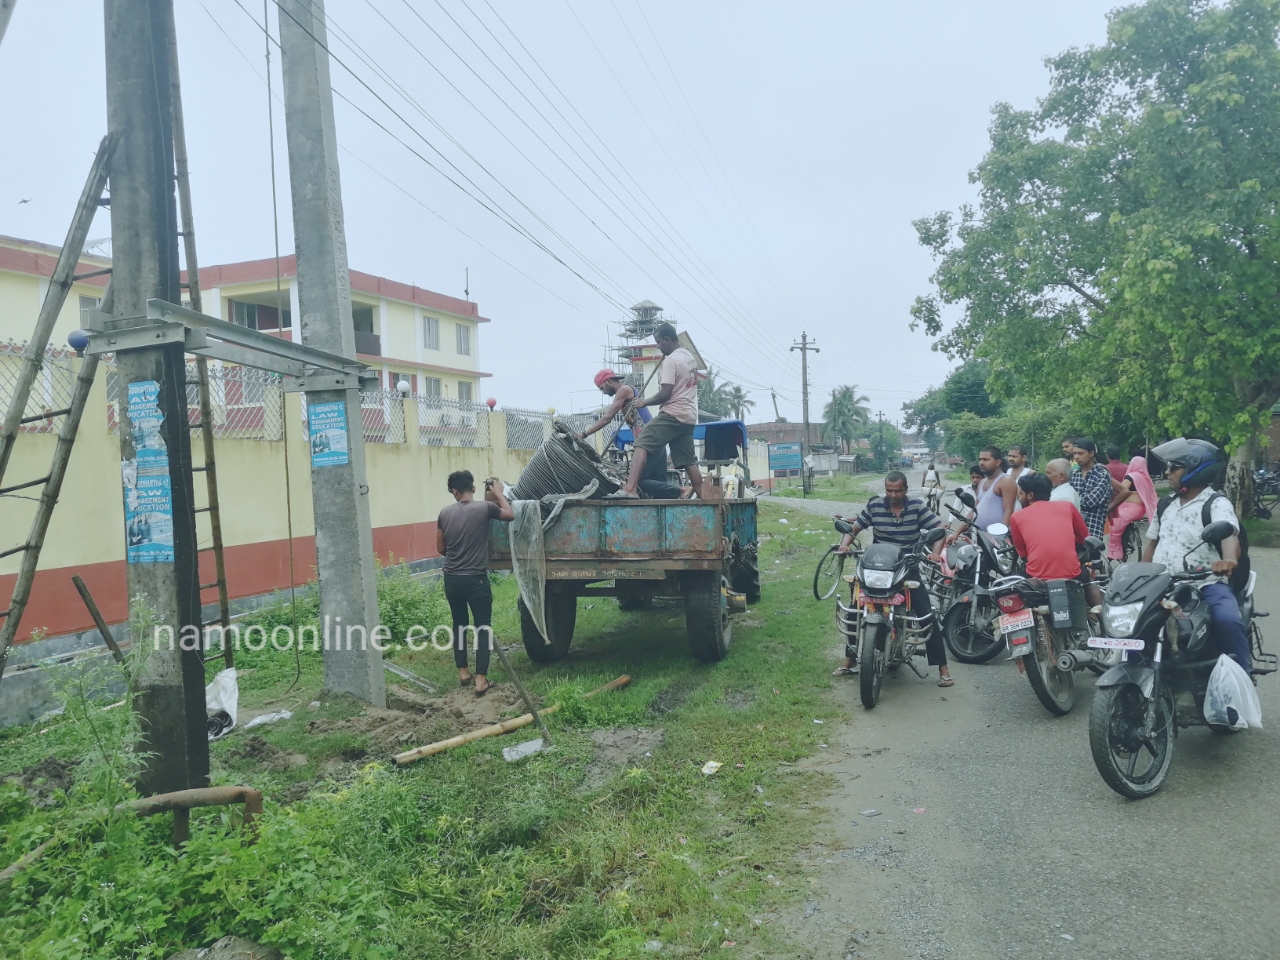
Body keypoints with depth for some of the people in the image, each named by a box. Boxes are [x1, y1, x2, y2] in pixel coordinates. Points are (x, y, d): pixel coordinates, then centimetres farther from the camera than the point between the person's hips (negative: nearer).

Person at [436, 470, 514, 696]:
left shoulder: (445, 513, 2)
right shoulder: (485, 507, -9)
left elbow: (441, 548, 11)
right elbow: (510, 515, 10)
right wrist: (499, 493, 20)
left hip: (451, 579, 4)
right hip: (475, 579, -4)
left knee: (459, 624, 19)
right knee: (483, 627, 4)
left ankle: (462, 672, 26)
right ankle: (481, 679, 0)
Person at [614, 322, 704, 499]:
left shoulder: (671, 360, -13)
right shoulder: (690, 357, 17)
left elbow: (665, 394, -18)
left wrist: (645, 402, -5)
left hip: (673, 415, -9)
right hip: (689, 416, 9)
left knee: (642, 444, -15)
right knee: (689, 462, 12)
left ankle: (630, 489, -29)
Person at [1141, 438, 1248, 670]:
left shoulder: (1216, 504, -7)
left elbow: (1229, 534, -28)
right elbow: (1153, 543, 22)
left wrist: (1230, 559, -50)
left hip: (1205, 583, -6)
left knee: (1227, 620, -33)